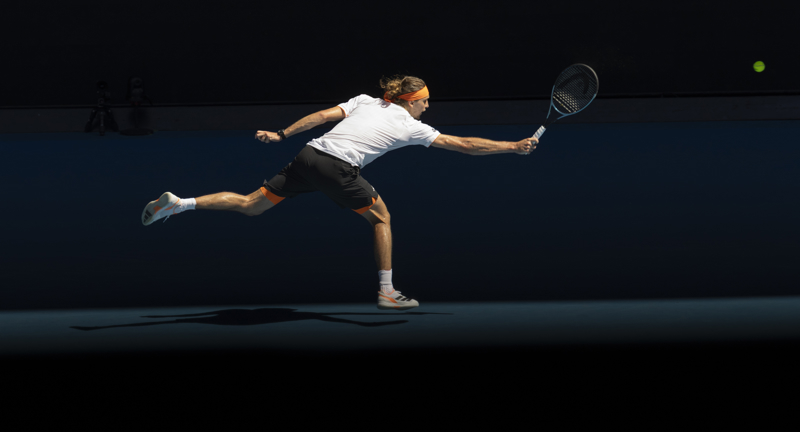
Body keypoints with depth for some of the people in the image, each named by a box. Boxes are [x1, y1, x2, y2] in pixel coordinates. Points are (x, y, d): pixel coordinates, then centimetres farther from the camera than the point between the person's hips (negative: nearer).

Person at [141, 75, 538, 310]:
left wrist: (281, 135, 19)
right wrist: (514, 147, 15)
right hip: (338, 168, -5)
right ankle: (386, 292, 13)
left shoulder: (365, 101, 21)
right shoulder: (411, 127, 9)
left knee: (251, 206, 12)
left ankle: (178, 203, 2)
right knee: (382, 218, 14)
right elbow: (464, 145, 9)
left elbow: (322, 115, 14)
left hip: (309, 155, 6)